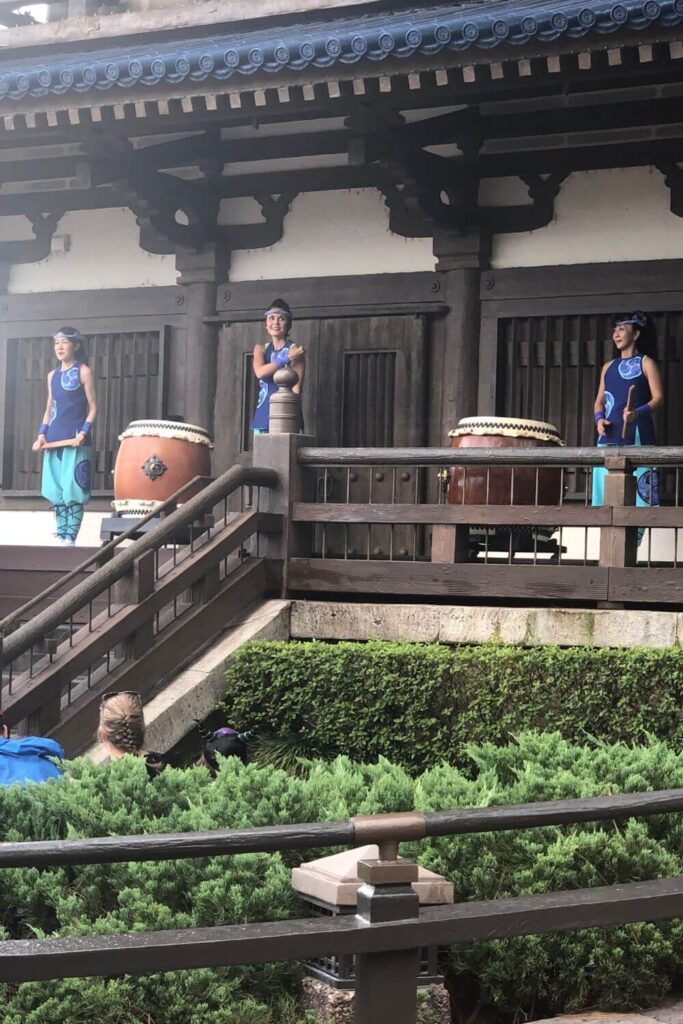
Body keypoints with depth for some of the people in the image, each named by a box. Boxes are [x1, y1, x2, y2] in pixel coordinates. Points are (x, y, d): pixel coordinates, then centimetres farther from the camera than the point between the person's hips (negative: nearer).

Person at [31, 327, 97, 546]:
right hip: (53, 439, 6)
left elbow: (93, 407, -4)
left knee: (73, 490, -10)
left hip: (75, 440, -6)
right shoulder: (52, 375, 16)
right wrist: (42, 434, 4)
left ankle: (70, 539, -11)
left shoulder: (83, 372, -1)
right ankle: (61, 538, 7)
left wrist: (84, 432, -17)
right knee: (56, 492, 4)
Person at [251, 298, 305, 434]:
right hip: (263, 416, 4)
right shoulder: (261, 348, 14)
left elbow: (296, 388, -7)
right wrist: (286, 359, -15)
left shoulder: (294, 349, 0)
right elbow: (259, 372, -7)